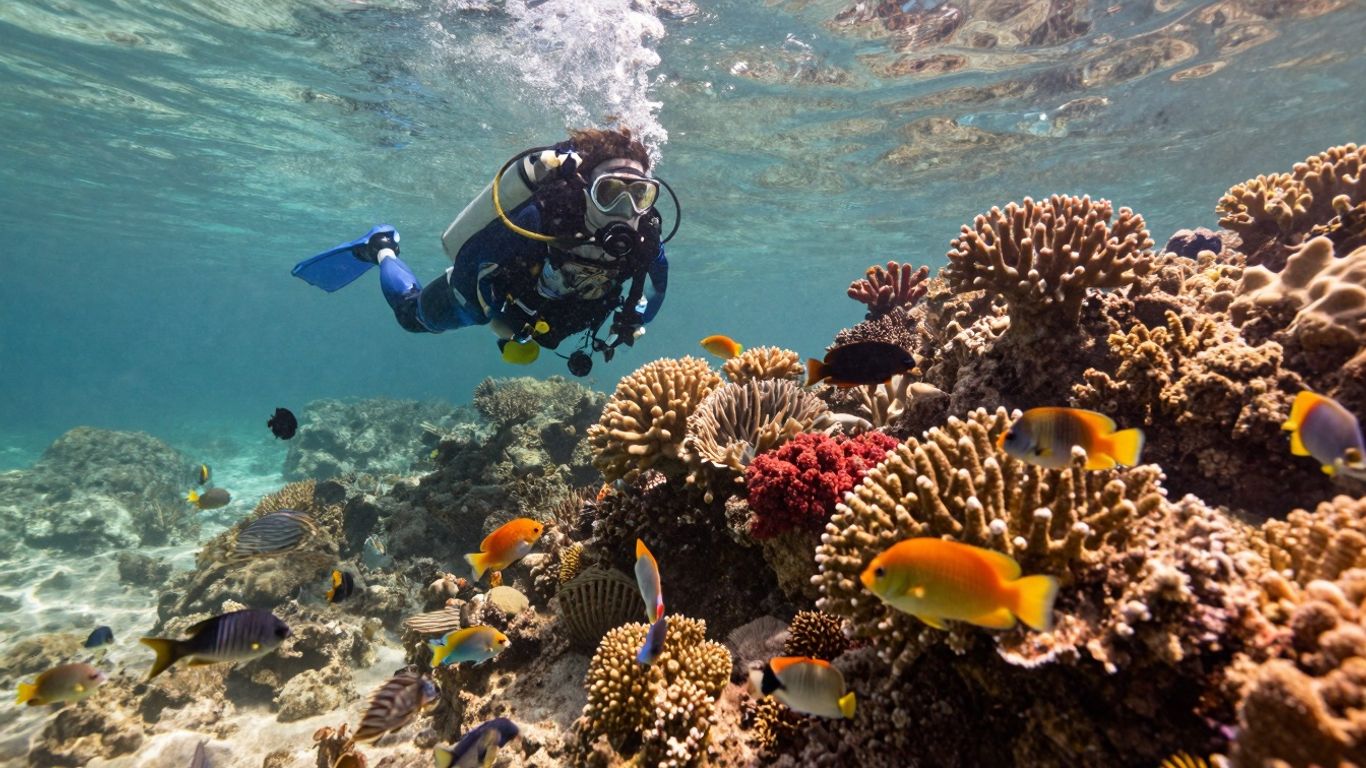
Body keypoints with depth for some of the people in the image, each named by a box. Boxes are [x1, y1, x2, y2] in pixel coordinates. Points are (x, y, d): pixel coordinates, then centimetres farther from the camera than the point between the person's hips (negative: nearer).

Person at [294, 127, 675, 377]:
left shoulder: (642, 237, -30)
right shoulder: (543, 221, -45)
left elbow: (656, 273, -6)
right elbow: (469, 262, -33)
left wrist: (632, 317, -20)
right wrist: (506, 331, -26)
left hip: (538, 305, 5)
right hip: (475, 284, -4)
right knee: (412, 314, 25)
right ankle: (380, 249, 50)